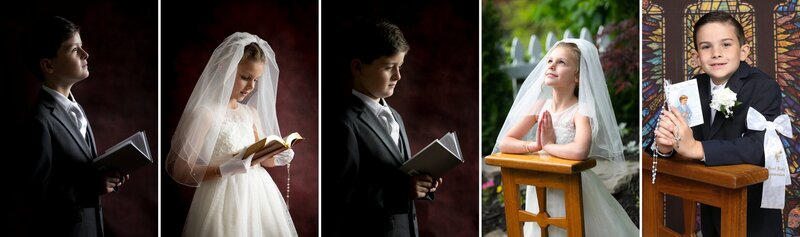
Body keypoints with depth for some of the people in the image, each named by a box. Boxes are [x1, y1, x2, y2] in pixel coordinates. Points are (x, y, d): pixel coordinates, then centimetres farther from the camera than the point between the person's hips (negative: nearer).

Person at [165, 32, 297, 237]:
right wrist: (228, 169, -23)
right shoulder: (205, 112, -11)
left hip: (258, 193, 7)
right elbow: (180, 171, -15)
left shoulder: (251, 112, 10)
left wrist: (277, 158, -5)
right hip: (225, 199, -7)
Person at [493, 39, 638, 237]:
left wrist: (548, 145, -20)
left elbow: (579, 151, -36)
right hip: (541, 188, 5)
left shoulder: (581, 109, -17)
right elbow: (504, 143, -2)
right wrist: (535, 145, -18)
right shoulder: (540, 106, -1)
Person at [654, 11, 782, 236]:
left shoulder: (765, 88, -20)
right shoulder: (696, 87, -3)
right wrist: (665, 144, -29)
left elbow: (758, 146, -32)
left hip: (752, 210, -5)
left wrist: (696, 148, -42)